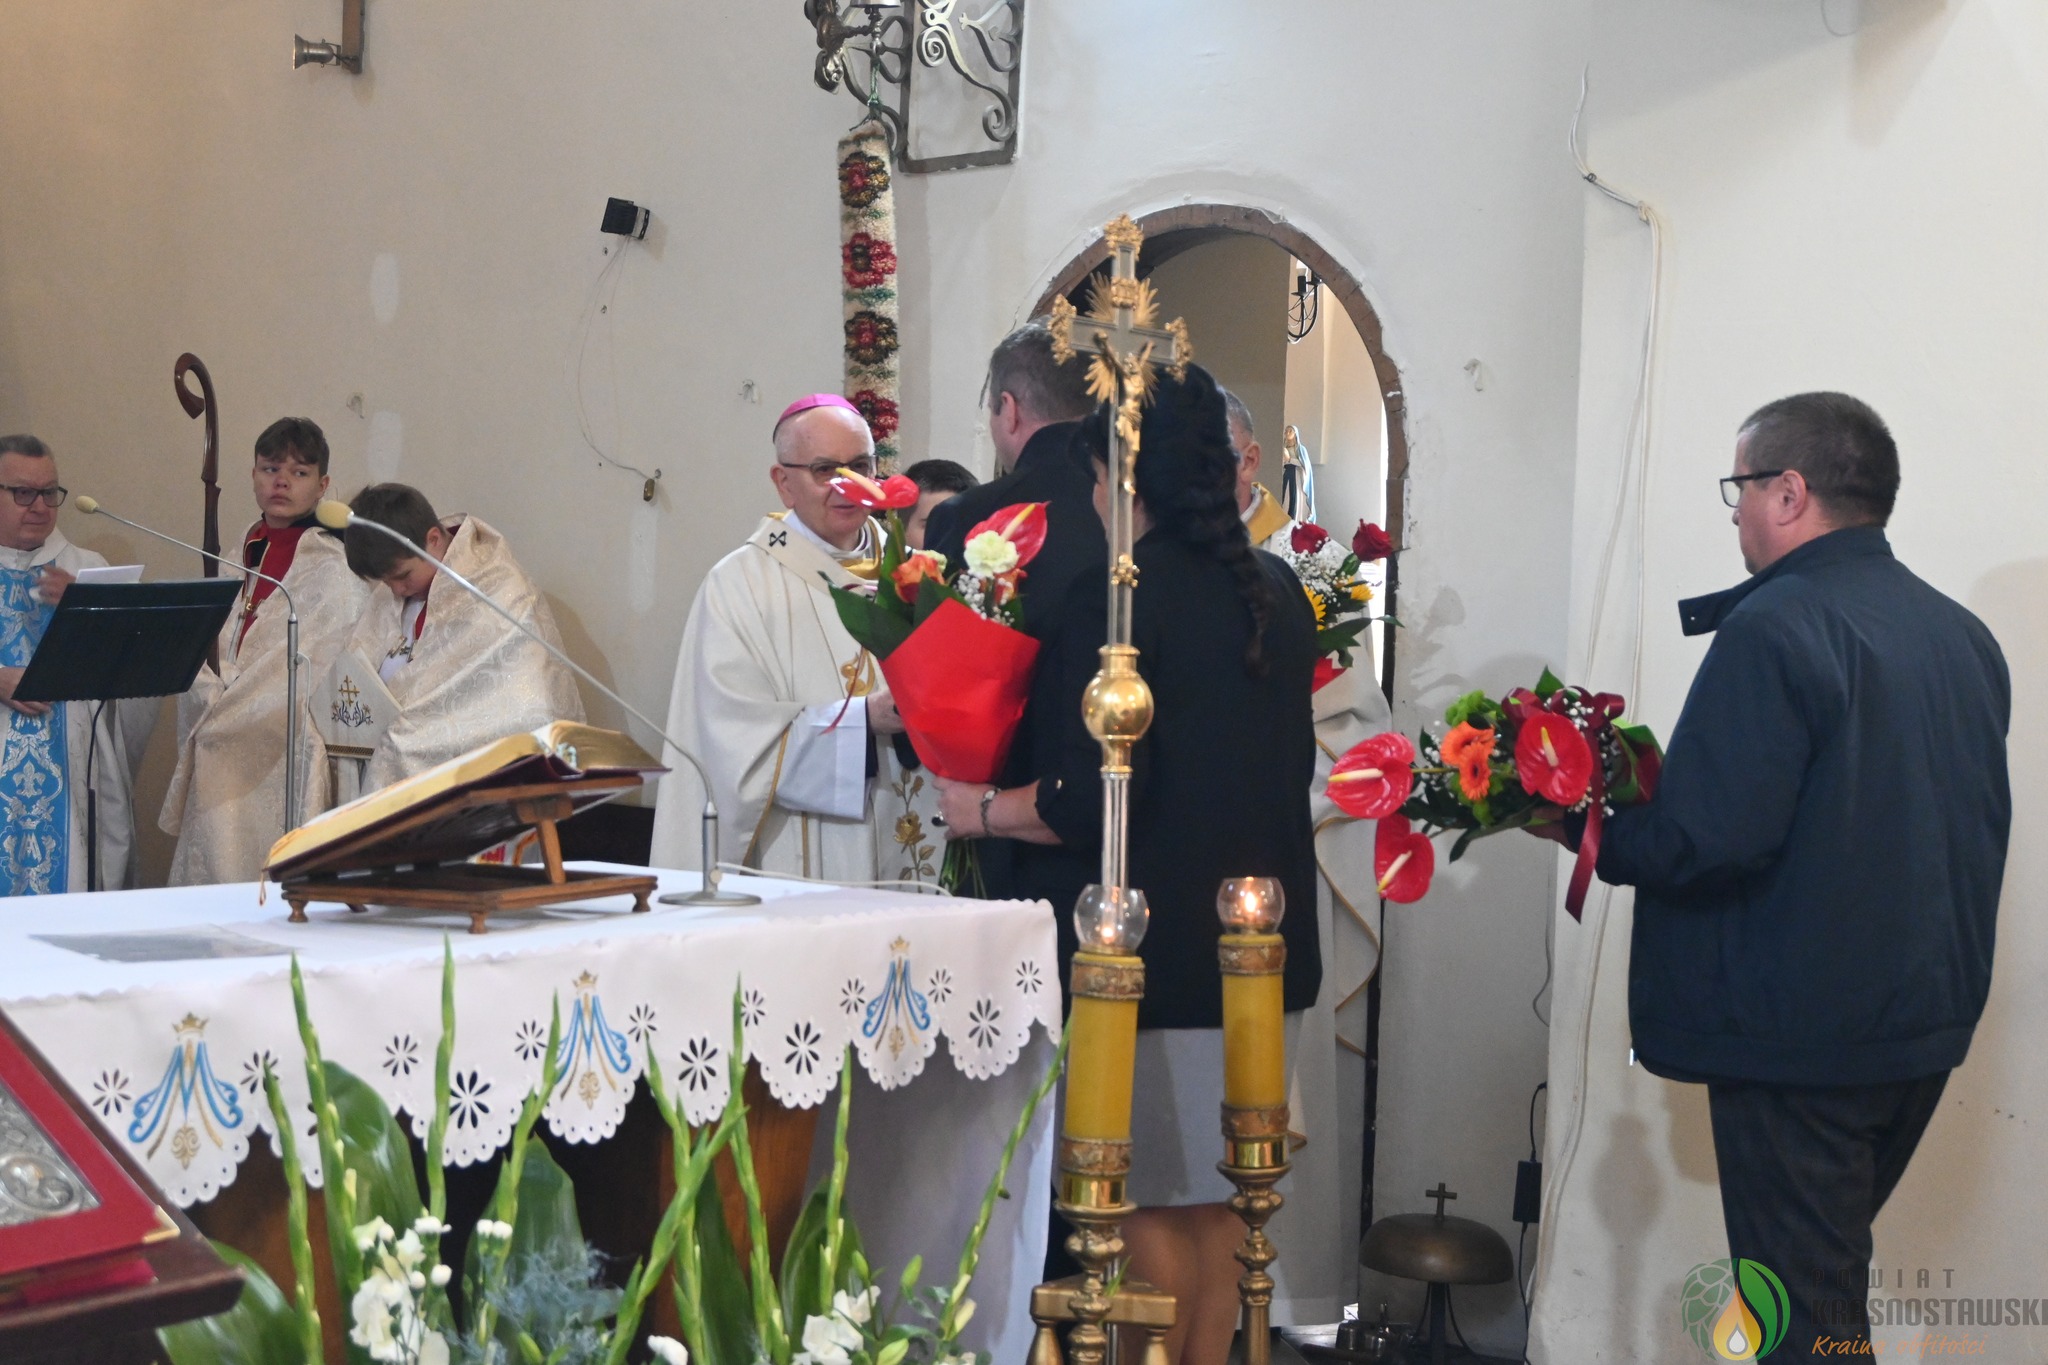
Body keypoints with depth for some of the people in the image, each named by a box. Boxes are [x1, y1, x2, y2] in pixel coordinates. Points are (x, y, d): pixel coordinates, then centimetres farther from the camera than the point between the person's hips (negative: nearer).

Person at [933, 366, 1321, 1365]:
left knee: (1148, 1202, 4)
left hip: (1152, 954, -7)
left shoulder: (1116, 600, -17)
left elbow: (1093, 798, -21)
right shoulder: (1275, 592, 6)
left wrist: (984, 811, -6)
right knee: (1217, 1197, 16)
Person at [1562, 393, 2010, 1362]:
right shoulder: (1964, 636, 7)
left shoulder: (1774, 628, -19)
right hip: (1926, 1024, 8)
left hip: (1800, 1037, -8)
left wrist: (1591, 837, -8)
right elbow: (1976, 827, 16)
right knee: (1833, 1273, 23)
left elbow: (1707, 840, -25)